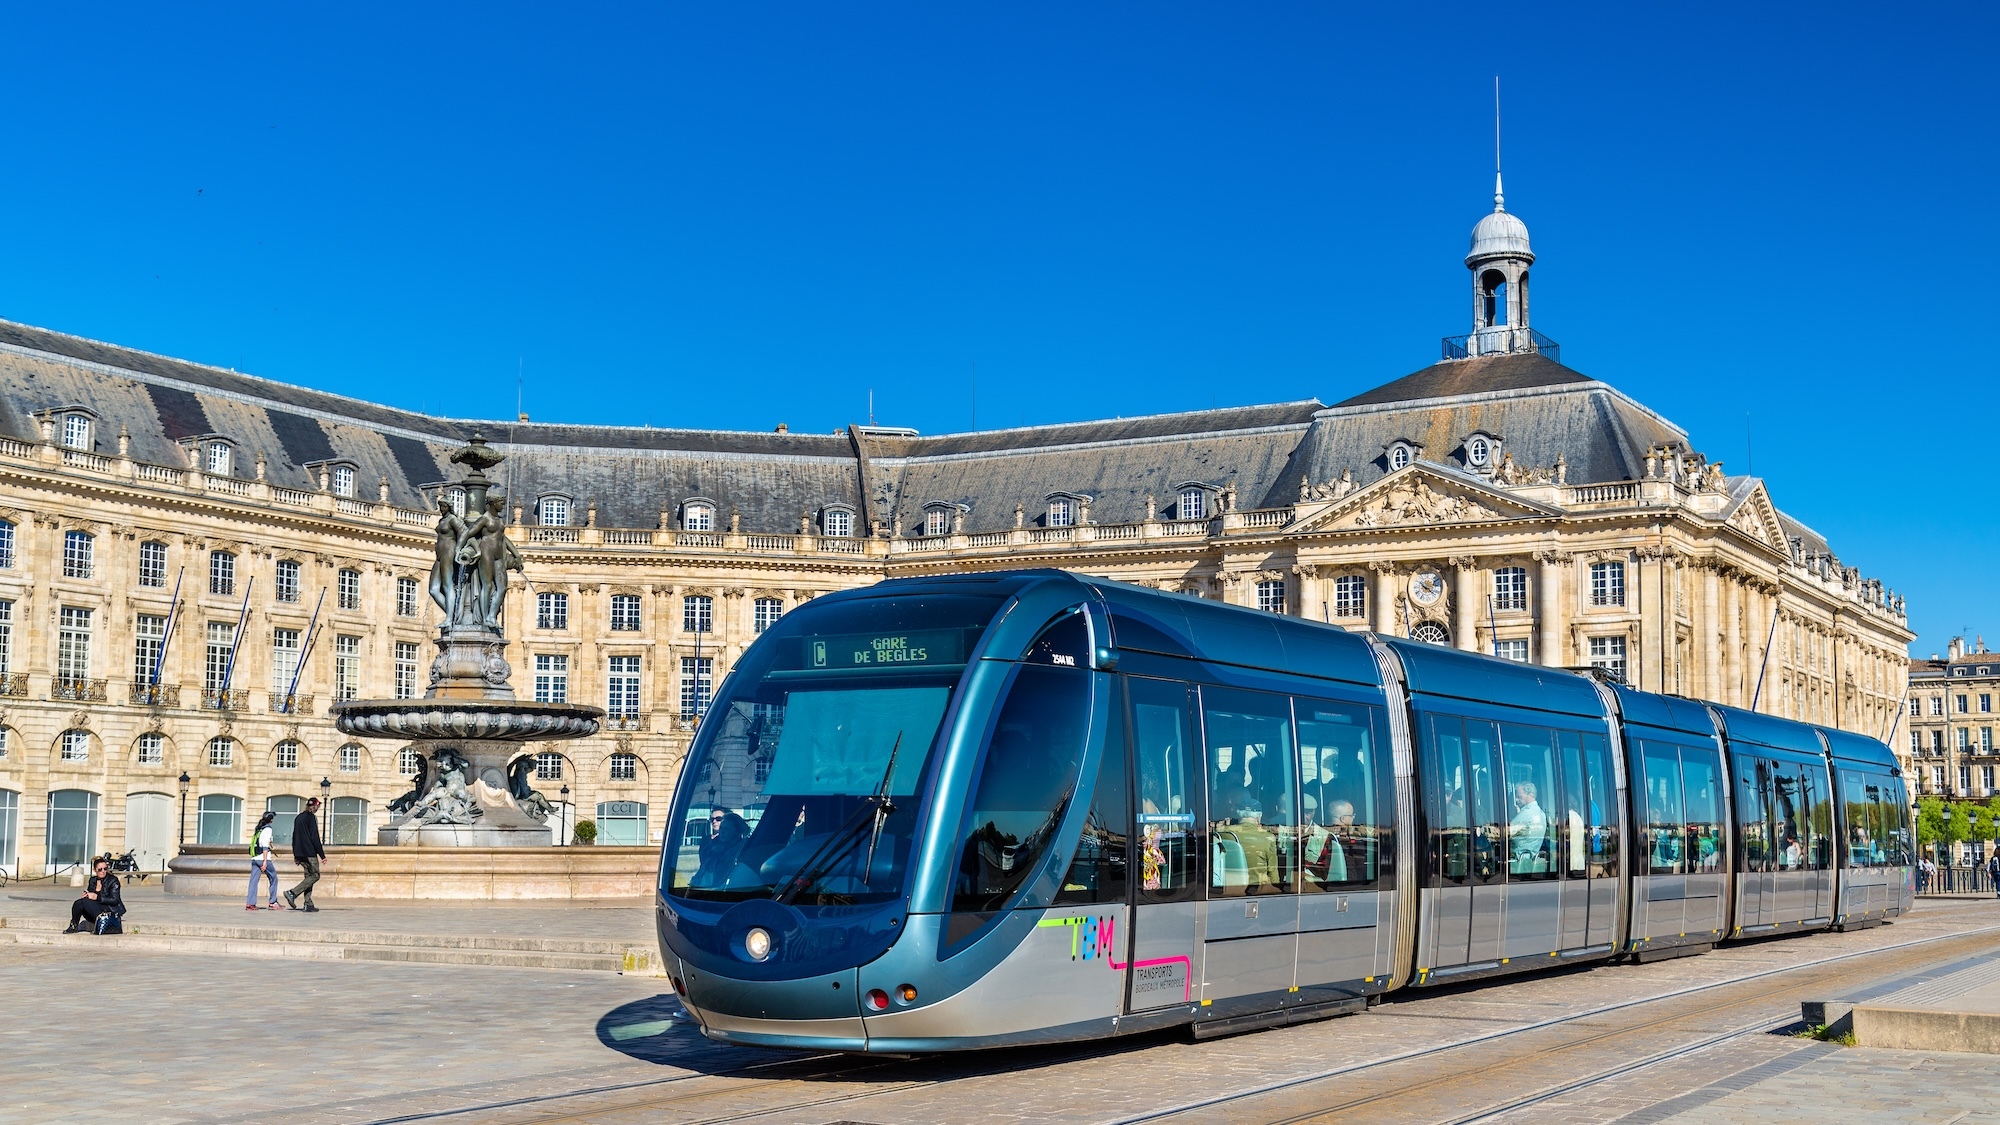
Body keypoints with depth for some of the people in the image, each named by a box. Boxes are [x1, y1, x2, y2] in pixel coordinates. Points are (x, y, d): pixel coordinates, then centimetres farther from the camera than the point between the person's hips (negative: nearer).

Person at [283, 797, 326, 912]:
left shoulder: (299, 817, 15)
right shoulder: (312, 817, -10)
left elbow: (294, 837, 18)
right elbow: (314, 837, -14)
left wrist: (295, 854, 22)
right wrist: (322, 854, -11)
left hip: (299, 853, 8)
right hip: (309, 852, -8)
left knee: (309, 875, 11)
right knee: (315, 875, -3)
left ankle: (308, 904, 5)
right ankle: (292, 893, -15)